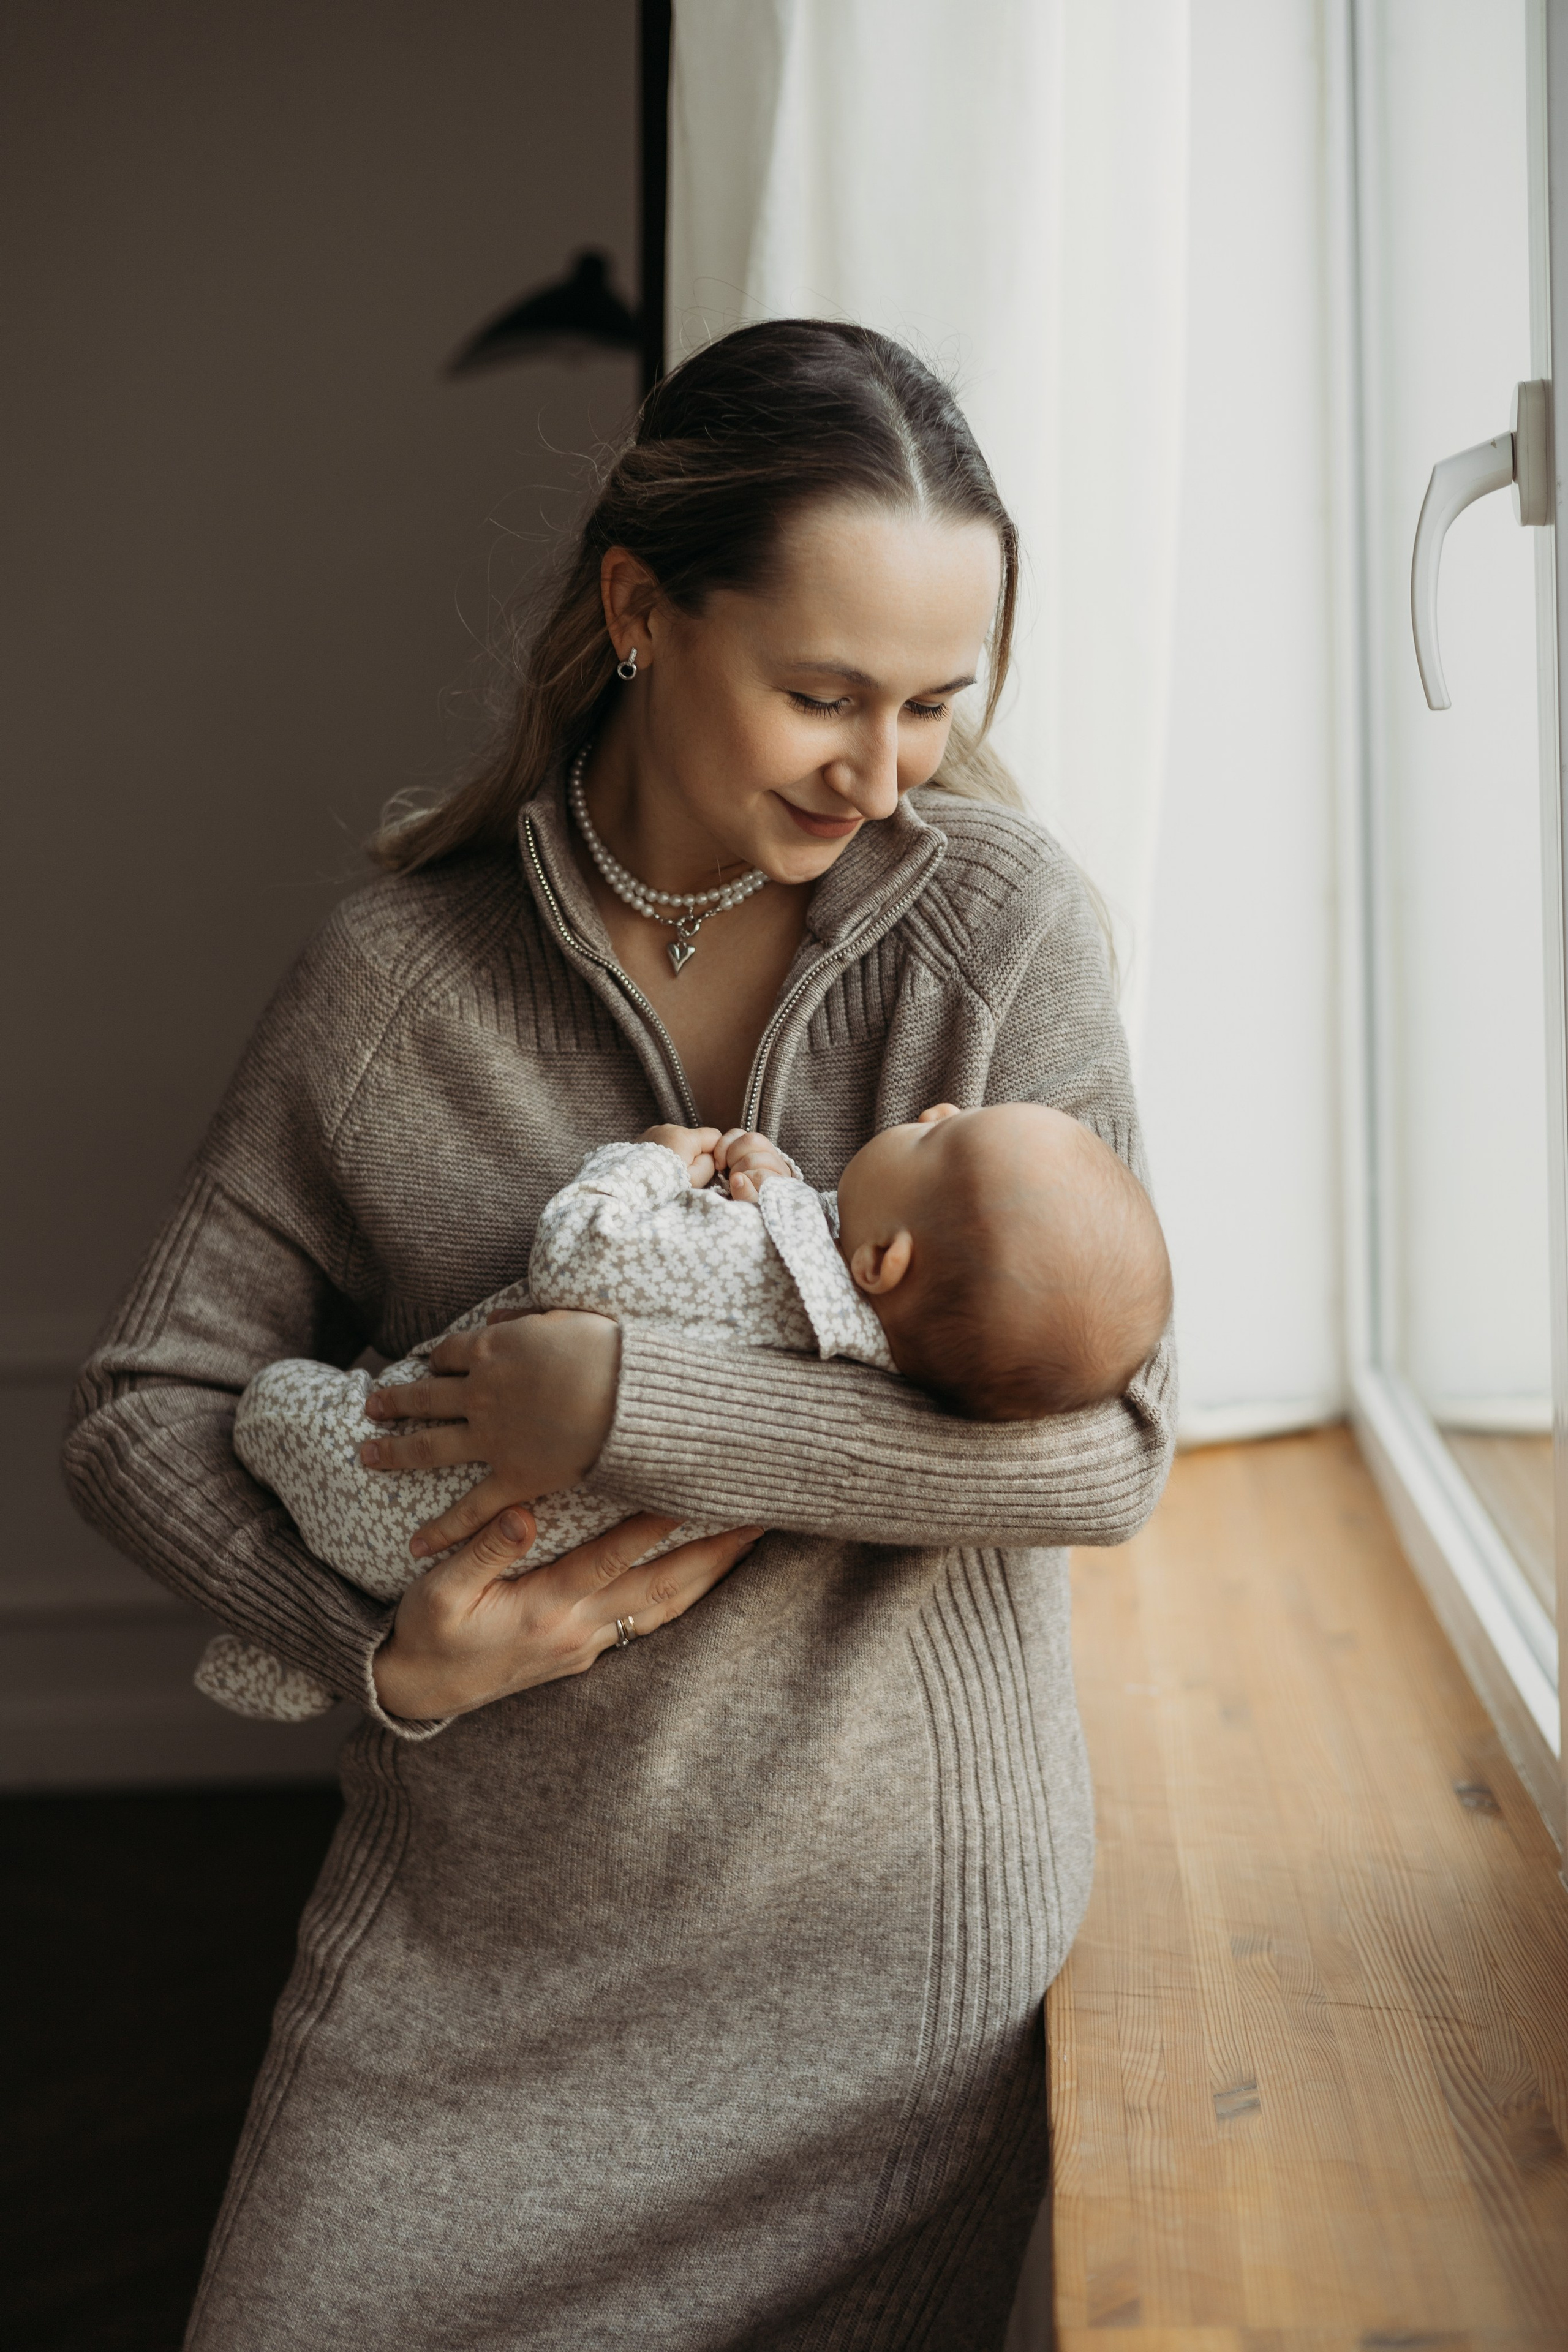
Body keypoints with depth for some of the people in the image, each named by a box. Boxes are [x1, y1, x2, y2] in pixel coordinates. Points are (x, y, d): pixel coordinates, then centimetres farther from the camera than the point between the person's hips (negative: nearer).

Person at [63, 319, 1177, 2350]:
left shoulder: (996, 919, -10)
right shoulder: (399, 971, -6)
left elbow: (1108, 1441, -16)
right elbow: (142, 1410, 0)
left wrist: (628, 1405, -23)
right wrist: (380, 1650, -16)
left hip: (888, 1936, 0)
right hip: (473, 1944, 1)